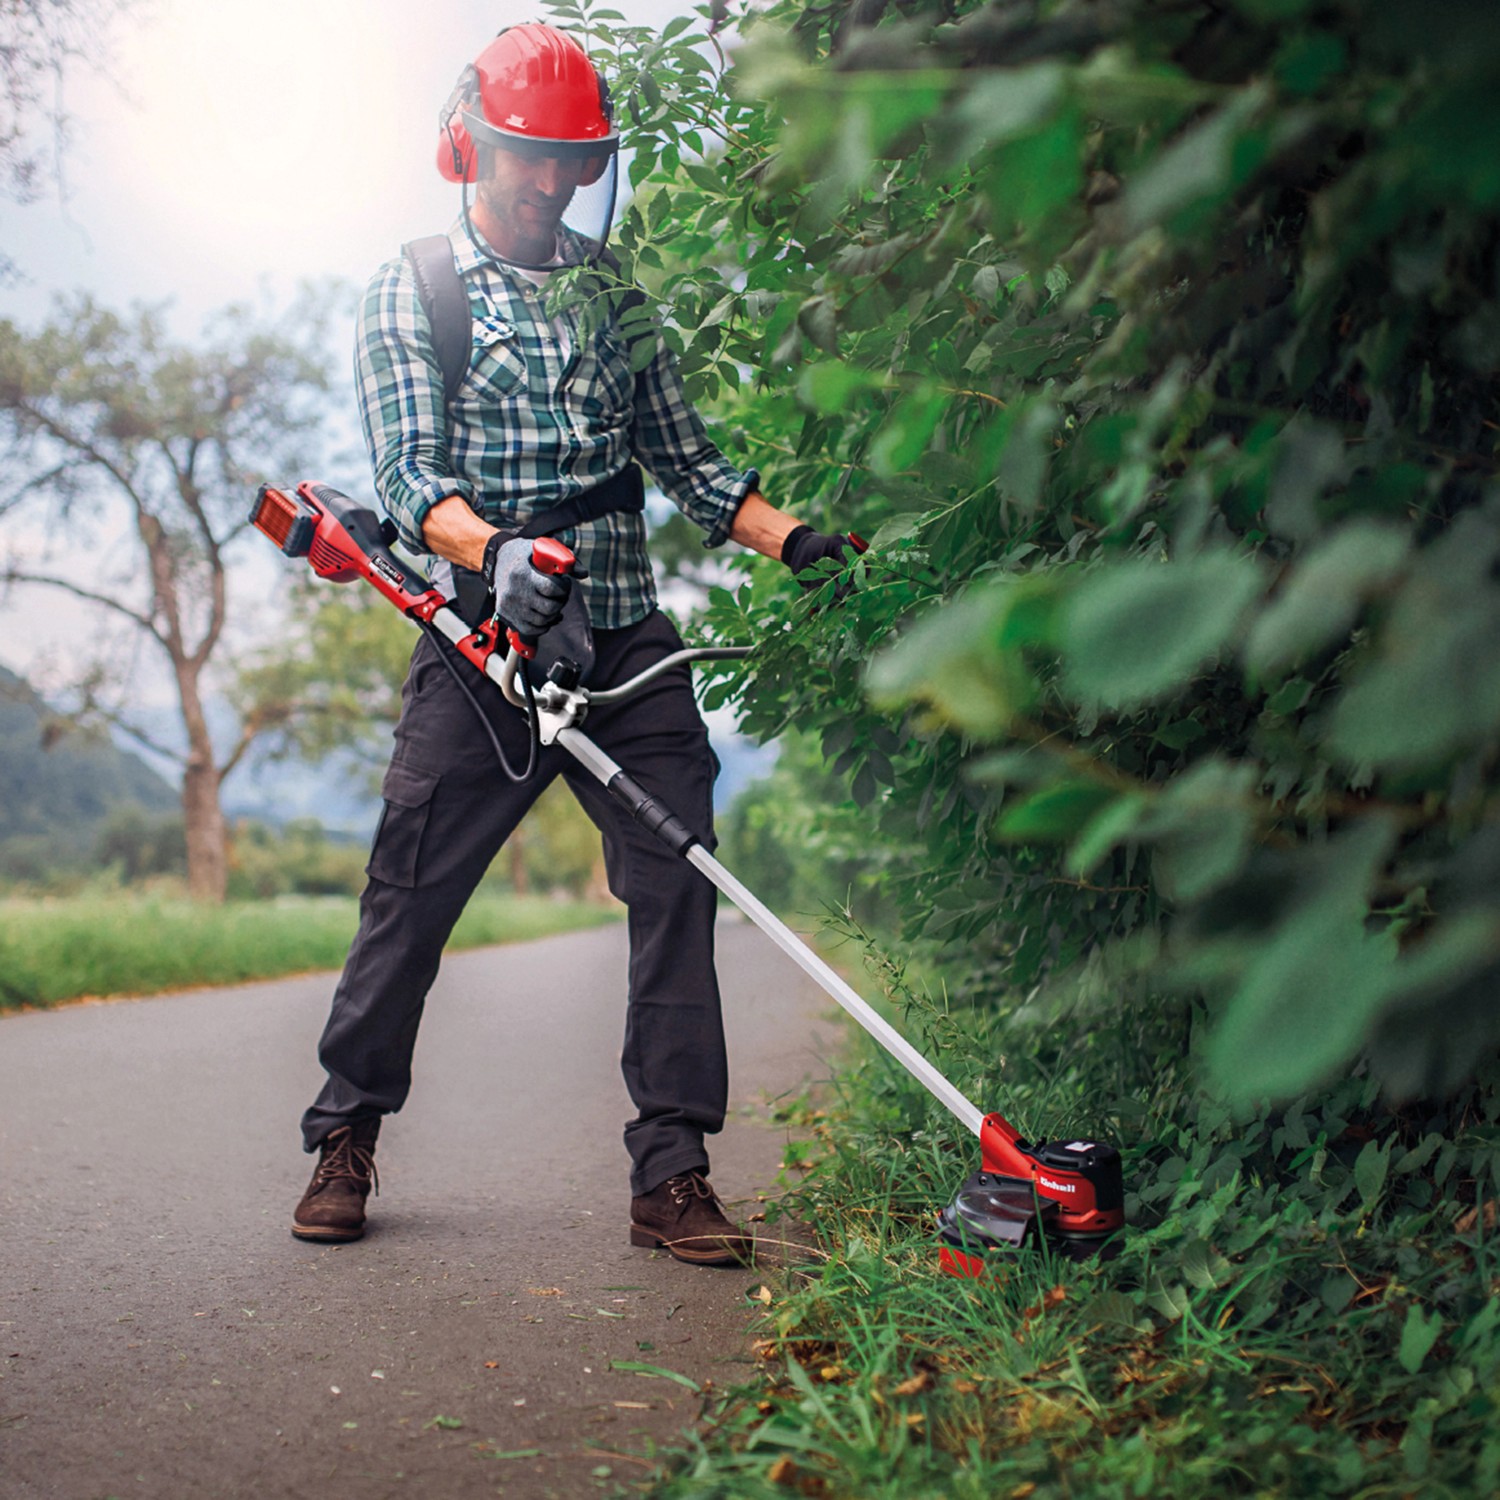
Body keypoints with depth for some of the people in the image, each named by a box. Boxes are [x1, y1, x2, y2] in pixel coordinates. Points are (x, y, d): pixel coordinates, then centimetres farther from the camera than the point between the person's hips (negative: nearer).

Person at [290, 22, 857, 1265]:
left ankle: (672, 1174, 3)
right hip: (485, 643, -3)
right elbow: (410, 477, -6)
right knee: (412, 887, -1)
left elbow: (685, 458, 17)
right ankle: (346, 1140, 18)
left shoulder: (616, 288, 17)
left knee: (677, 884, -4)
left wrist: (796, 542, 2)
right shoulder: (412, 292, 5)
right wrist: (493, 550, -27)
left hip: (629, 643, 3)